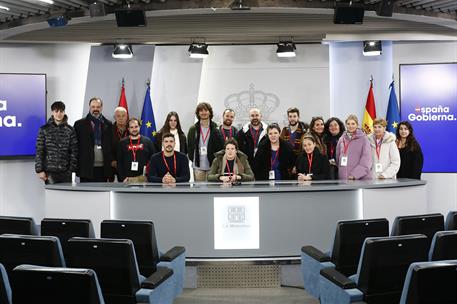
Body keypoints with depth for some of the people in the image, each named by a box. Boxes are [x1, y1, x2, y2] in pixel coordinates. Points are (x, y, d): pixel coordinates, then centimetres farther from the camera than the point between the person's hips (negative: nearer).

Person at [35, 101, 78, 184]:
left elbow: (74, 152, 4)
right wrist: (39, 170, -4)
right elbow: (39, 151, 2)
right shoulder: (44, 129, 3)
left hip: (66, 172, 1)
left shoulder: (70, 130, 5)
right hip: (50, 172, -1)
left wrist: (72, 169, -3)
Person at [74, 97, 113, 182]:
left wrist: (111, 165, 3)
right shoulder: (80, 124, 5)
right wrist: (76, 165, -2)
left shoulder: (108, 125, 10)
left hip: (103, 168, 2)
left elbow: (112, 146, 9)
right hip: (86, 168, -1)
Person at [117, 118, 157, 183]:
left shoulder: (147, 141, 9)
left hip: (143, 177, 0)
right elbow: (119, 162, 7)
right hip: (128, 179, 0)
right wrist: (122, 178, -3)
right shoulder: (122, 143, 10)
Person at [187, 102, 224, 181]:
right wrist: (192, 159, 2)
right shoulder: (193, 129, 6)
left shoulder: (216, 129, 2)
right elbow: (189, 146, 10)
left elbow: (221, 147, 1)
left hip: (212, 166, -1)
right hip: (198, 166, 1)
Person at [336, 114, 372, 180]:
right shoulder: (342, 139, 12)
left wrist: (355, 174, -16)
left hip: (361, 178, -4)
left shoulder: (363, 138, -1)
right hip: (343, 178, 4)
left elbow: (366, 160, -8)